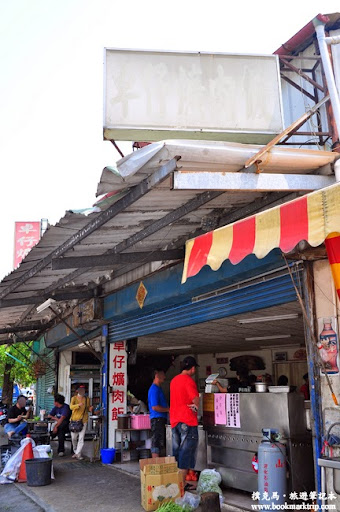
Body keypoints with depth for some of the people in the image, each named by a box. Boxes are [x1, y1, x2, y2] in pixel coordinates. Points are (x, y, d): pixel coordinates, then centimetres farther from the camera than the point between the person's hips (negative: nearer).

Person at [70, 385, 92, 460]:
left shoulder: (87, 399, 6)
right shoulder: (74, 398, 0)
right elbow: (71, 407, -17)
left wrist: (89, 409, -6)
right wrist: (78, 405, -34)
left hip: (83, 420, 0)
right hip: (74, 420, 0)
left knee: (81, 438, -8)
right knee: (73, 438, 6)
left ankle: (78, 454, -2)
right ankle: (75, 452, 27)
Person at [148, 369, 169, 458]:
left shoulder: (158, 388, 18)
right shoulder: (154, 389, -14)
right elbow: (155, 407, -21)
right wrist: (168, 409, -13)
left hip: (161, 419, 10)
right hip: (157, 418, -10)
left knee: (161, 443, 13)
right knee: (157, 443, -8)